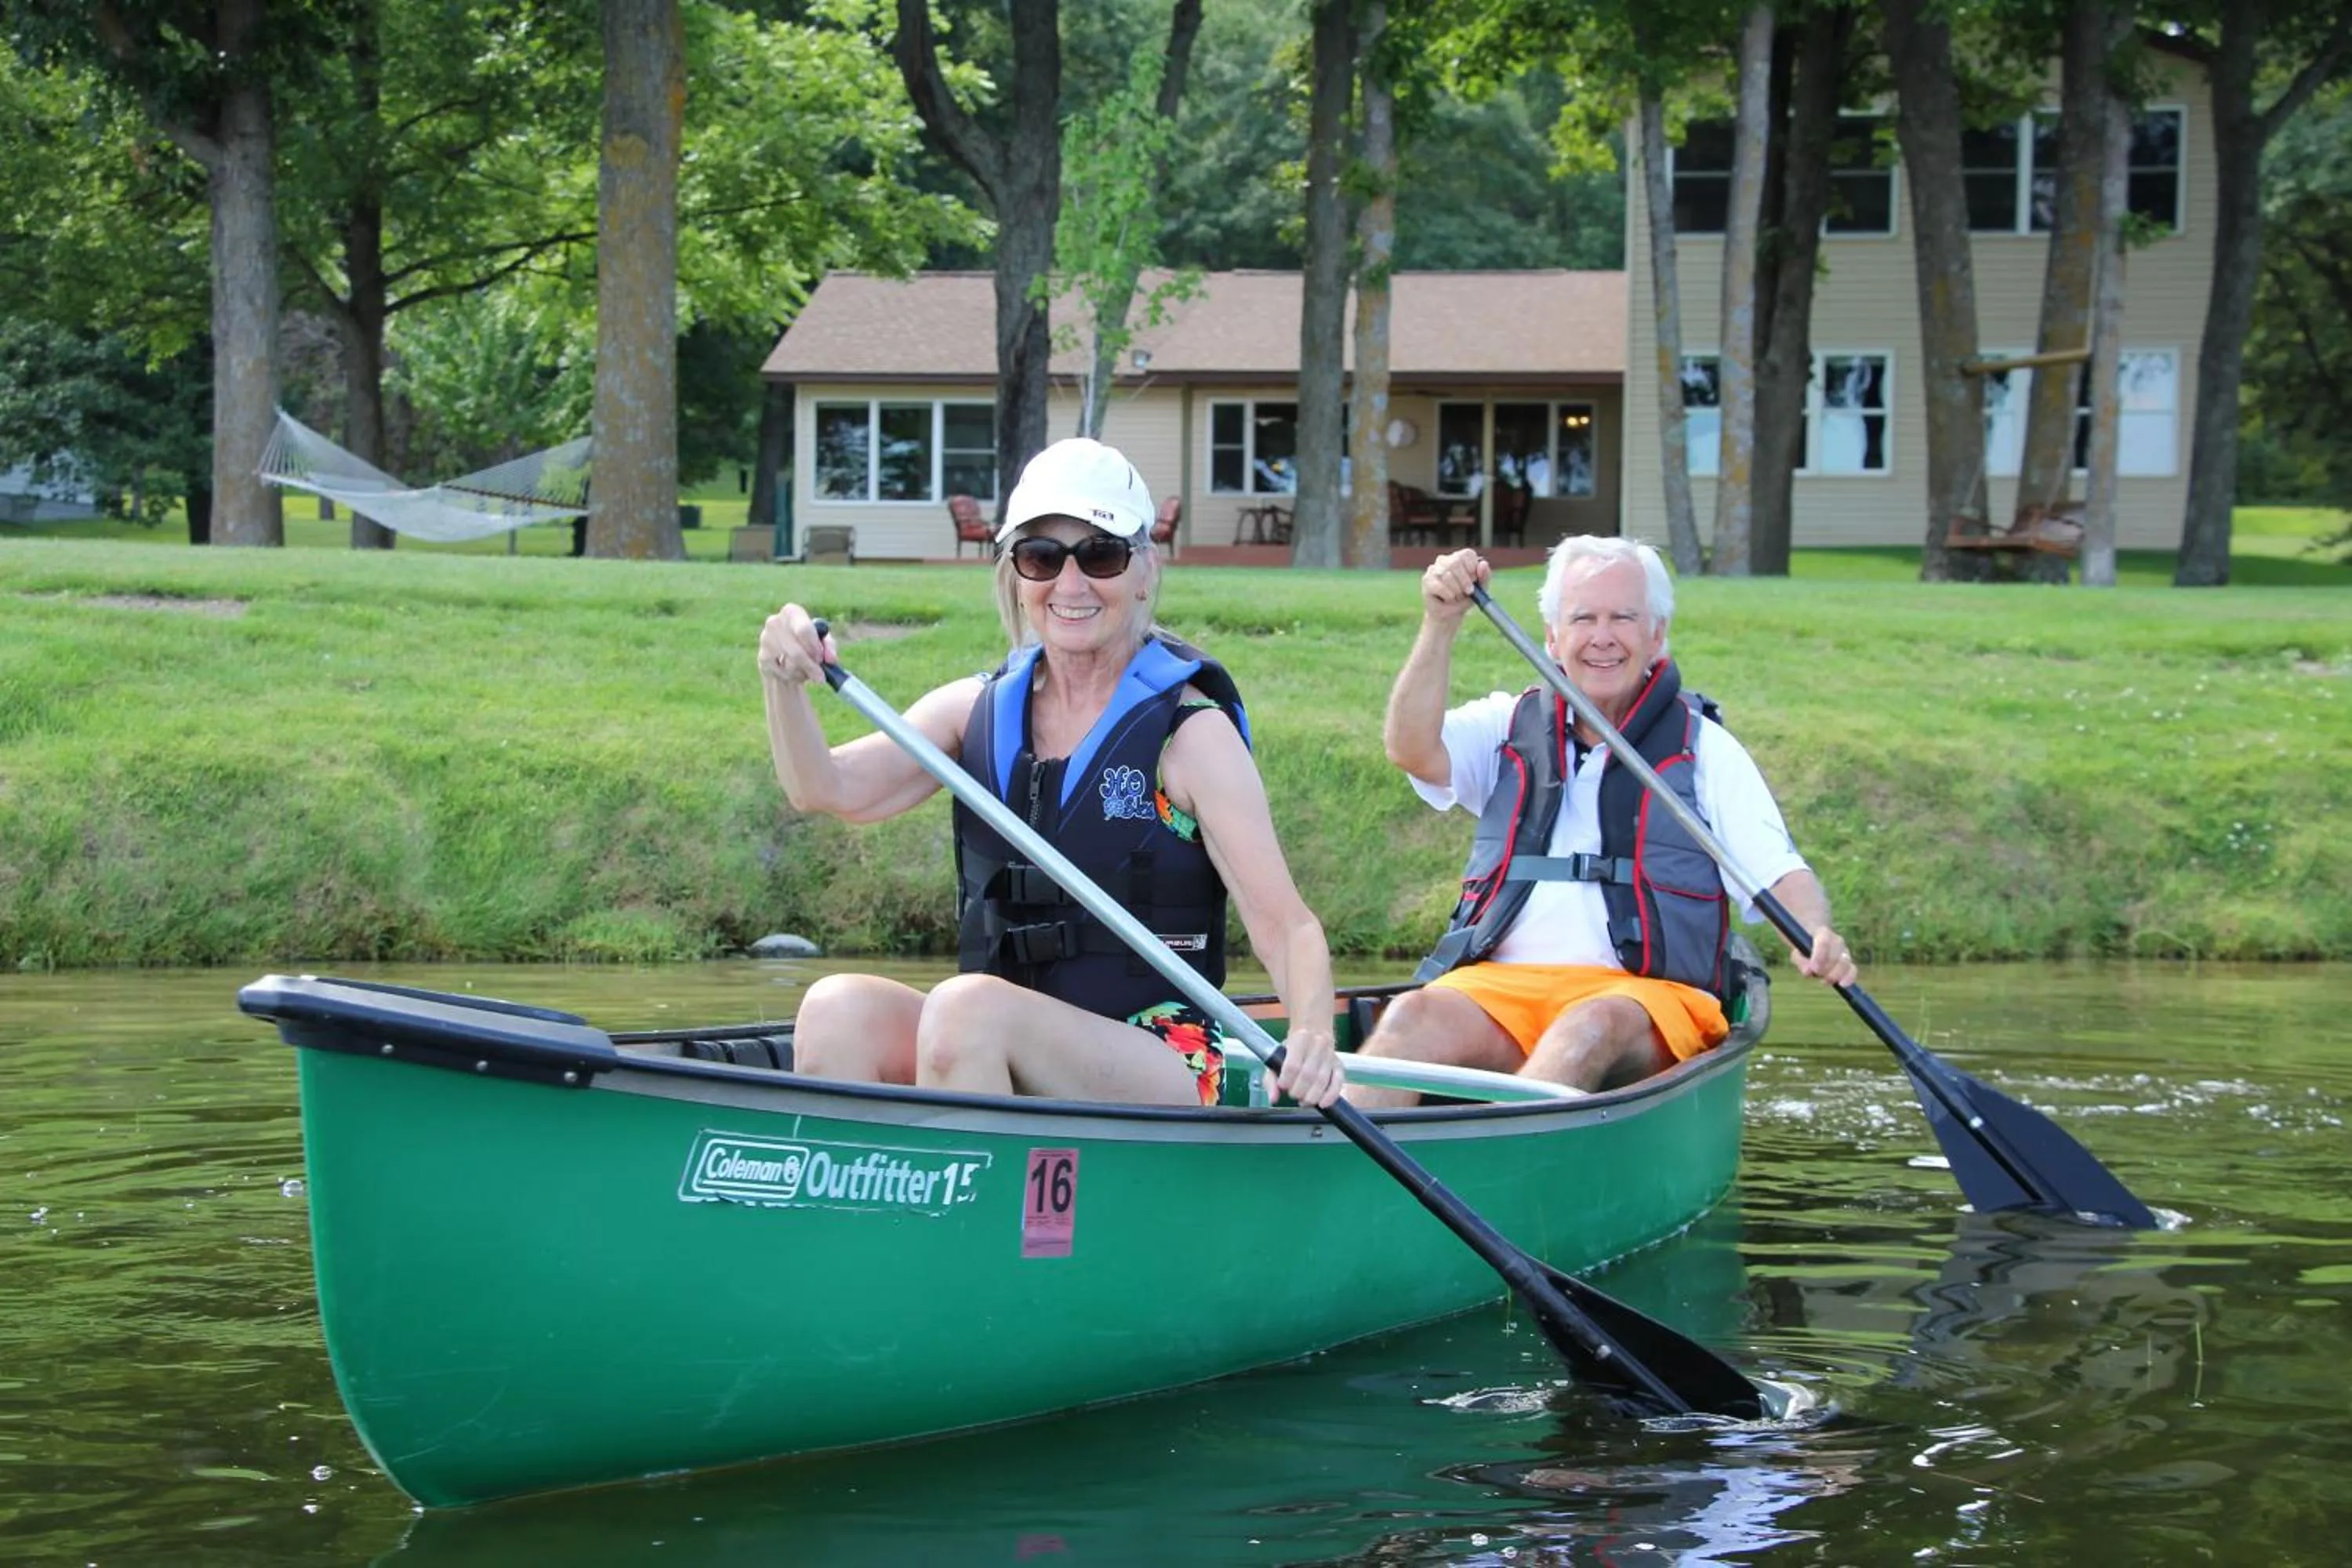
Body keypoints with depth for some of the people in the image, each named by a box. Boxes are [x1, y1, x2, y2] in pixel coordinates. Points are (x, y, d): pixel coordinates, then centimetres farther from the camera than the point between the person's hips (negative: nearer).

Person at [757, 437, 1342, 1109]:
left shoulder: (1190, 733, -5)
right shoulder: (977, 710, 10)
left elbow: (1284, 925, -11)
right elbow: (831, 789, -5)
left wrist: (1311, 1036, -31)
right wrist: (785, 686, -25)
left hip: (1164, 1073, -5)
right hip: (1000, 1057, 5)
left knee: (968, 1005, -31)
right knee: (839, 1009, -23)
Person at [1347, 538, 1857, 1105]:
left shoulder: (1703, 748, 13)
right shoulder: (1508, 726, 19)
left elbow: (1779, 872, 3)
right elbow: (1411, 749, 0)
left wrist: (1817, 936, -19)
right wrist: (1440, 625, -12)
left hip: (1647, 995, -1)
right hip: (1499, 985, 2)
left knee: (1594, 1026, -37)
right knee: (1416, 1017, -31)